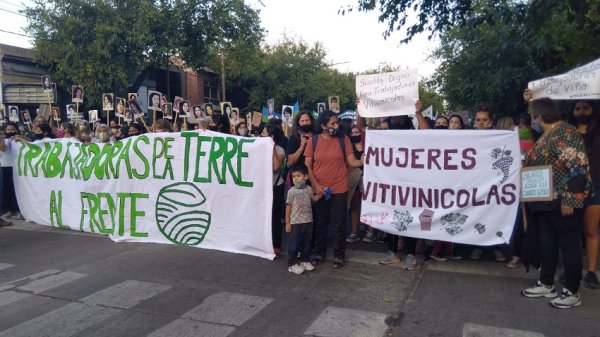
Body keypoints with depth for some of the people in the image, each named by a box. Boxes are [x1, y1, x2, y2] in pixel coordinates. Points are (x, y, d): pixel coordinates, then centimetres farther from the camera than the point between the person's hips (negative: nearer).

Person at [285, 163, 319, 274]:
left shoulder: (309, 189, 3)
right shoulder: (292, 191, -9)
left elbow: (313, 199, 21)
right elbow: (288, 207, -7)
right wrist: (287, 223, -9)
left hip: (308, 221, 5)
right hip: (295, 223, -4)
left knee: (306, 243, 14)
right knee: (293, 244, 1)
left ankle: (305, 260, 28)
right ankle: (292, 264, 10)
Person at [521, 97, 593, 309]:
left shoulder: (565, 134, -17)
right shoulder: (547, 136, 13)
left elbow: (579, 168, -24)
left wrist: (569, 200, -24)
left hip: (563, 203, -10)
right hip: (546, 202, 10)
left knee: (569, 246, 3)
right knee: (547, 244, 16)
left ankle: (572, 293, 15)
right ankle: (546, 285, 28)